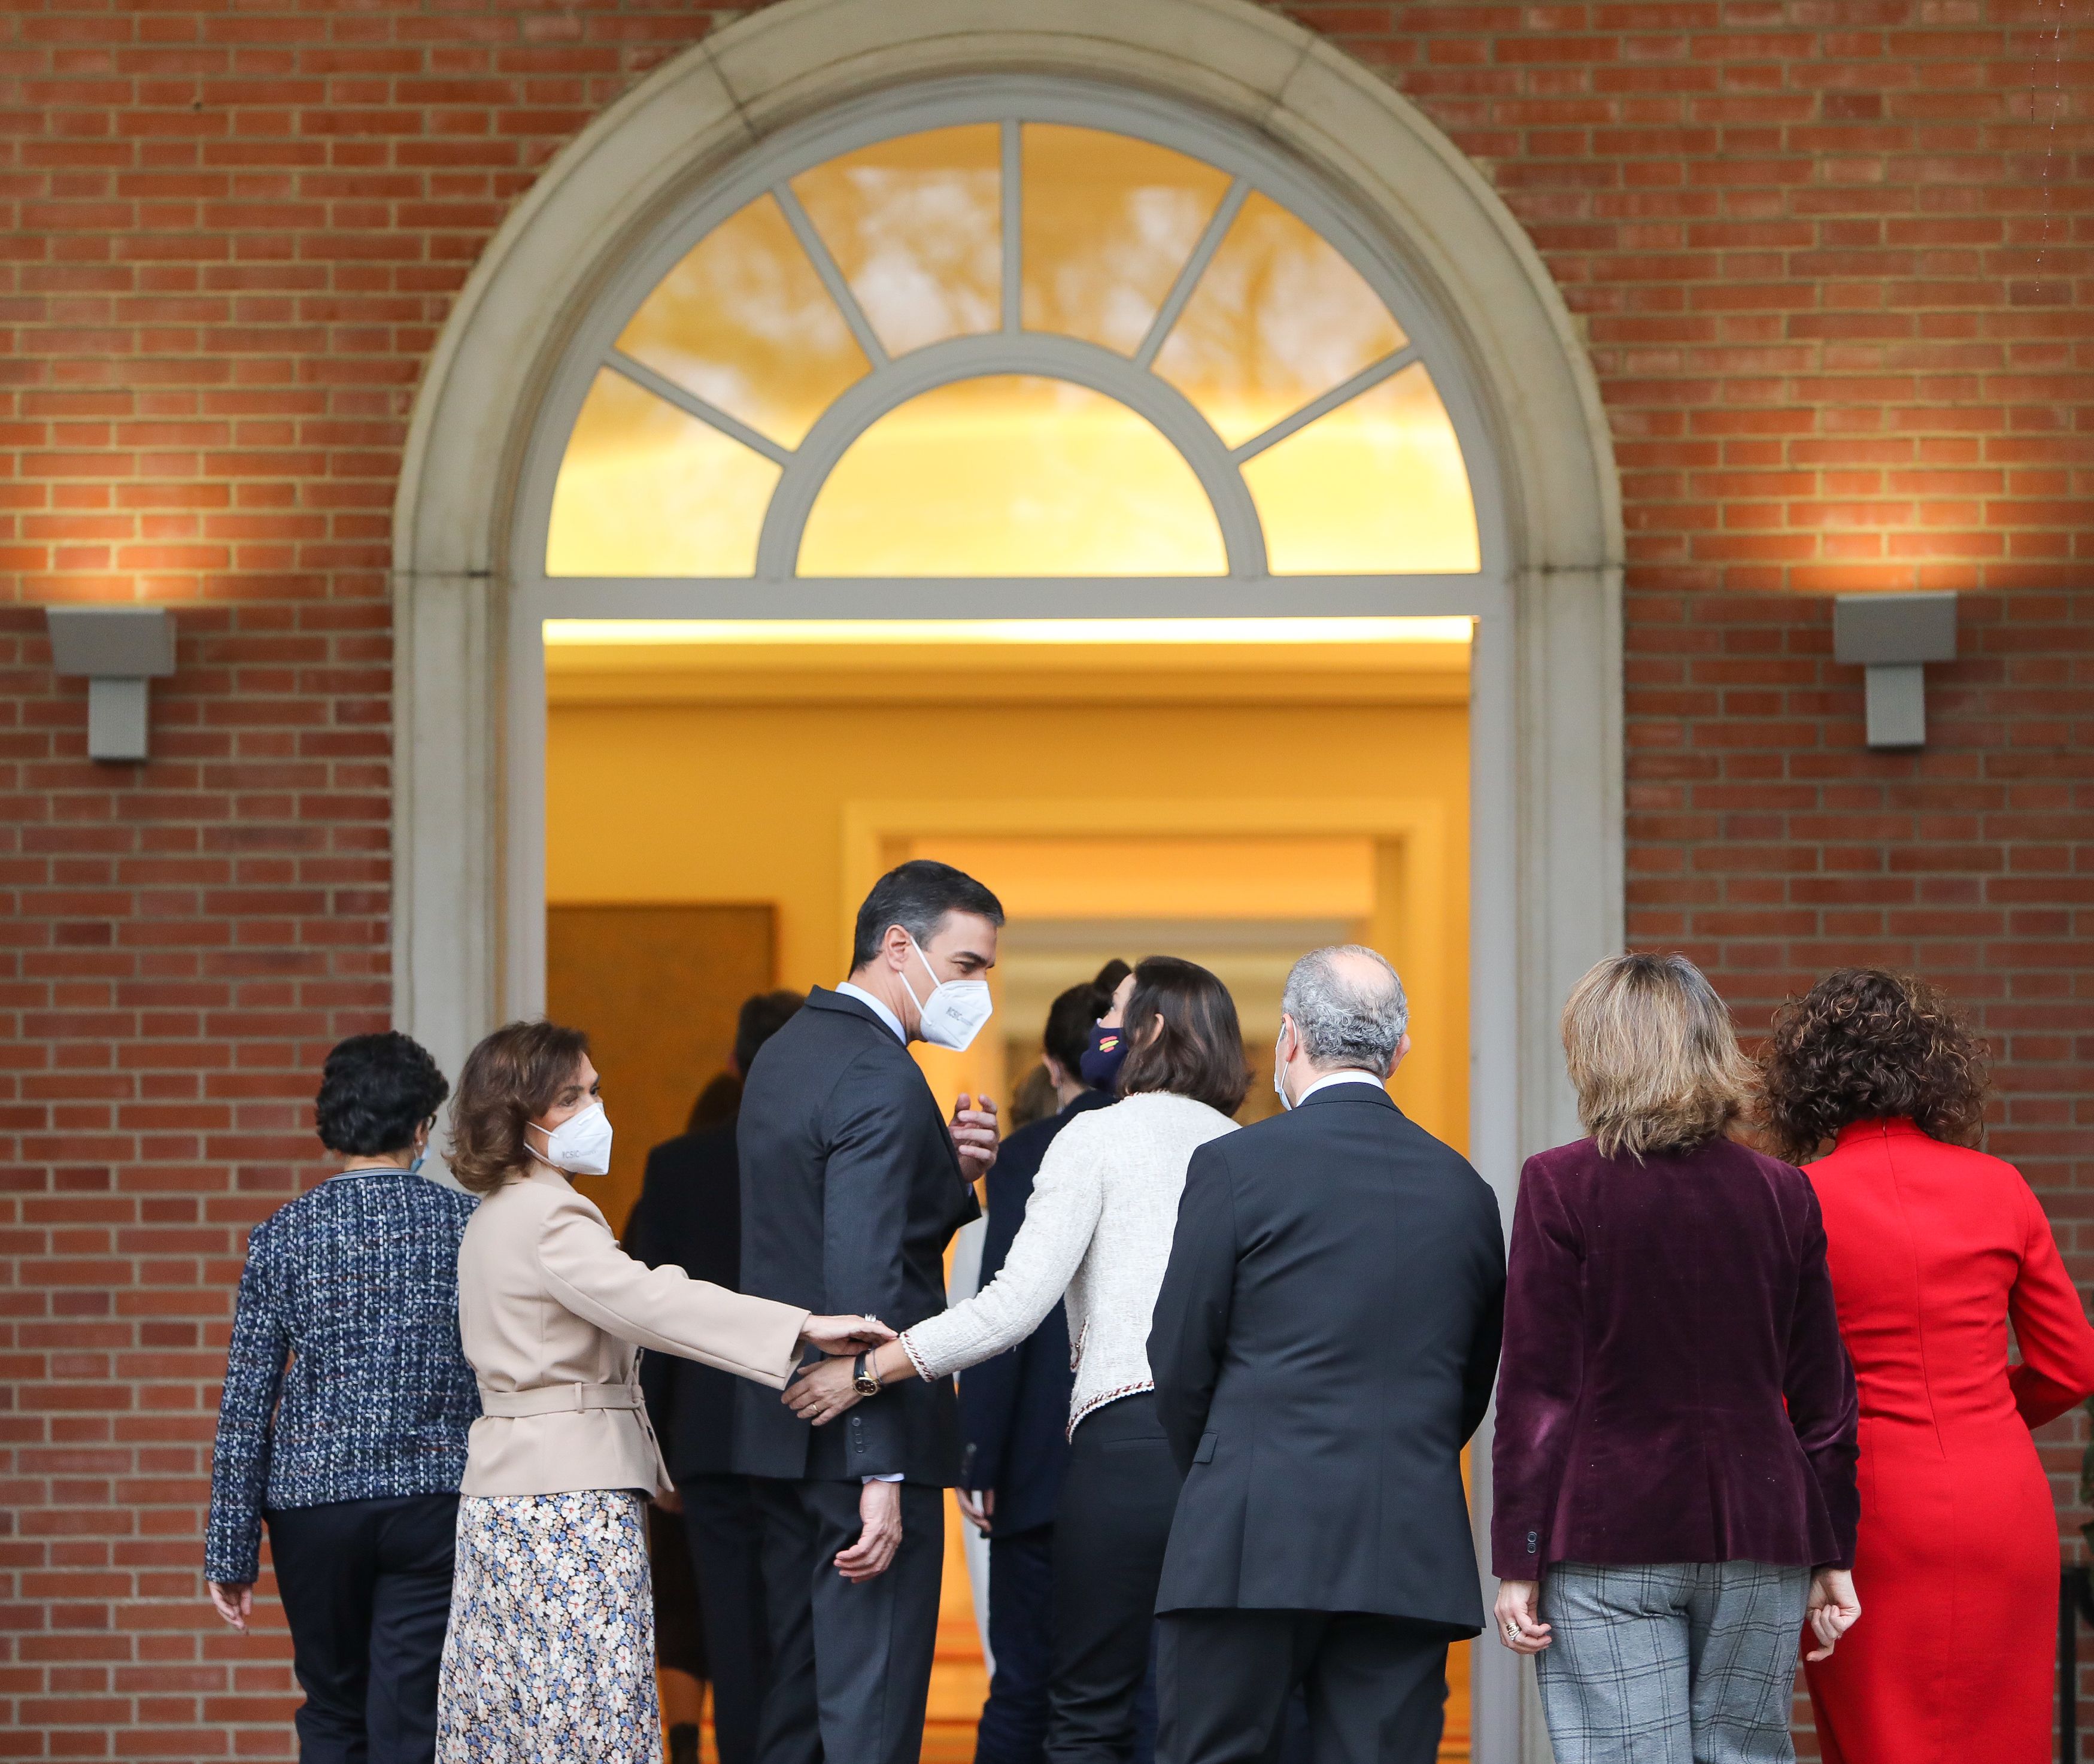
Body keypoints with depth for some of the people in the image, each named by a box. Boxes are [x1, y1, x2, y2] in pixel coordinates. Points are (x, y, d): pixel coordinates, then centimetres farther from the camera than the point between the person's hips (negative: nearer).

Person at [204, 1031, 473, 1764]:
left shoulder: (282, 1236, -1)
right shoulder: (470, 1224, -1)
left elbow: (246, 1405, -2)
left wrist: (231, 1554, 3)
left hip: (314, 1503, 1)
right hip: (435, 1501, -1)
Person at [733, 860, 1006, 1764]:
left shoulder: (786, 1052, 14)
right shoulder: (881, 1080, -17)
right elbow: (865, 1280, -23)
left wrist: (950, 1169, 2)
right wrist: (880, 1475, -25)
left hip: (783, 1421, 10)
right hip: (860, 1435, -10)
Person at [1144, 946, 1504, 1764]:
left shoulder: (1235, 1166, -4)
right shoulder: (1465, 1190, 9)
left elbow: (1181, 1359, 0)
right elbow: (1474, 1385, 15)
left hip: (1256, 1543, -4)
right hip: (1413, 1555, 4)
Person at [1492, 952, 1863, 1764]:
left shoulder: (1560, 1186, -5)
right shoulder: (1782, 1194, 6)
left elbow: (1536, 1390, -6)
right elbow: (1823, 1396, 8)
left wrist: (1518, 1562, -3)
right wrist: (1831, 1556, 15)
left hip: (1607, 1541, -3)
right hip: (1758, 1542, 3)